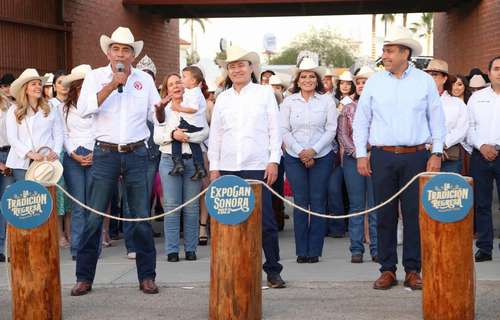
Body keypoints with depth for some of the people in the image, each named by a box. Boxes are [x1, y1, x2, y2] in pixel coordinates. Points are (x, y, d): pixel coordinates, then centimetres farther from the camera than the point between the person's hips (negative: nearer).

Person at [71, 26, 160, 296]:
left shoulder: (145, 79, 8)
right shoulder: (96, 77, 3)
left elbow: (156, 115, 9)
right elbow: (83, 109, -13)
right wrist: (112, 85, -17)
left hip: (136, 154, 2)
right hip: (105, 153, -1)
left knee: (142, 217, 4)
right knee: (94, 217, -1)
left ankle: (147, 276, 13)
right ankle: (84, 277, 9)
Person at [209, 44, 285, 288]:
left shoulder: (265, 93, 7)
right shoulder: (222, 98, 14)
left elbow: (274, 130, 4)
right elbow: (215, 135, 14)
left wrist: (273, 161, -4)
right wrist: (214, 167, 7)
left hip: (258, 167, -3)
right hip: (228, 168, 3)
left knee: (265, 221, -4)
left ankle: (273, 271, 5)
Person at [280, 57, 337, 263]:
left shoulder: (326, 101, 3)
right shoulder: (288, 102, 5)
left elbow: (331, 130, -1)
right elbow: (284, 131, 1)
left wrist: (314, 150, -12)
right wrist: (300, 151, -9)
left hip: (321, 157, 0)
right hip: (294, 158, 1)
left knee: (318, 202, 0)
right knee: (300, 202, 0)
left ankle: (314, 250, 6)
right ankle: (301, 250, 7)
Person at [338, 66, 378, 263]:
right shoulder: (348, 108, 12)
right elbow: (342, 134, 7)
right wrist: (356, 152, -6)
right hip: (353, 159, 2)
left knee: (375, 206, 0)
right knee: (356, 206, 3)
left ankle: (376, 249, 7)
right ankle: (356, 249, 6)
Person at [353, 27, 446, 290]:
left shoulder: (425, 81, 5)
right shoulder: (374, 82, 7)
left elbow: (436, 119, 7)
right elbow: (361, 120, 9)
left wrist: (437, 153, 1)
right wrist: (361, 154, 2)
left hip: (416, 156, -1)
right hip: (382, 157, 1)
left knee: (414, 214, 1)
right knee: (385, 214, 3)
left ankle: (412, 270, 9)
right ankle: (387, 270, 11)